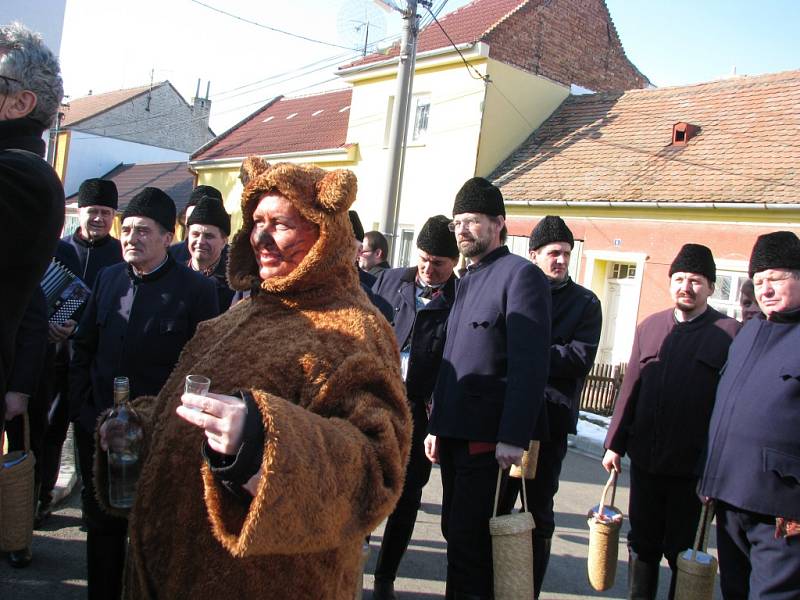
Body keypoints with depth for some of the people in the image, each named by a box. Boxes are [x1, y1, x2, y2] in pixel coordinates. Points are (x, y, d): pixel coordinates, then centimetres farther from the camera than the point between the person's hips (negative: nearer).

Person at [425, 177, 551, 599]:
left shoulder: (521, 275, -8)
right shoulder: (467, 281, 19)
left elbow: (529, 365, -17)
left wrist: (513, 437, -21)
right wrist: (437, 425, 17)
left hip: (489, 437, -8)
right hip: (455, 433, 8)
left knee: (470, 541, -3)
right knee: (456, 532, 15)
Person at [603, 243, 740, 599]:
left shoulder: (730, 333, -6)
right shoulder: (649, 327, 8)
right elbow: (630, 388, 10)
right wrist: (615, 443, 8)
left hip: (693, 465, -4)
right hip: (645, 459, 4)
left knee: (682, 551, 9)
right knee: (642, 543, 16)